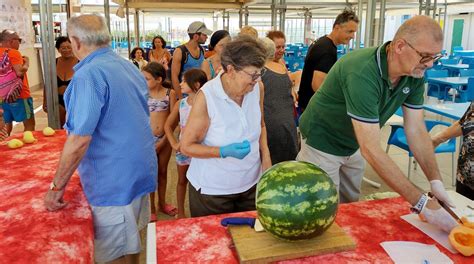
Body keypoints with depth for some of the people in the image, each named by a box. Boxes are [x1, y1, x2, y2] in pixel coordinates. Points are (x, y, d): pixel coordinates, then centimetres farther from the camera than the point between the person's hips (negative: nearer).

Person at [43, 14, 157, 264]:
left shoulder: (88, 75, -20)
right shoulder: (129, 67, 7)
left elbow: (80, 139, -24)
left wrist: (57, 186, -14)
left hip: (114, 181, -9)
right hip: (141, 170, 9)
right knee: (131, 239, 25)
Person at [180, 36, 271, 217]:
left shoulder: (257, 89, -6)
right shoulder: (206, 97, -21)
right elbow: (187, 146, -14)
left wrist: (266, 158, -1)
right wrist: (225, 151, -27)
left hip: (251, 184, 5)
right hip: (212, 189, -4)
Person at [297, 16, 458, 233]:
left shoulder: (414, 75, -12)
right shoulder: (362, 73, -37)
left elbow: (417, 131, -6)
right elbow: (371, 150, -39)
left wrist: (436, 182, -17)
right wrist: (422, 204, -37)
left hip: (354, 146, 7)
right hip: (323, 144, -7)